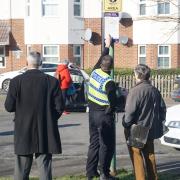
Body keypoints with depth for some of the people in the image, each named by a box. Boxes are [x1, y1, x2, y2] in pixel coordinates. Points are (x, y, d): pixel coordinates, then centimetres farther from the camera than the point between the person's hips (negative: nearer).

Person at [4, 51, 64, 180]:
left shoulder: (16, 81, -8)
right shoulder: (52, 81, -5)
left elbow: (9, 107, -6)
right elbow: (59, 107, -5)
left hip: (23, 132, 0)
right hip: (46, 131, 0)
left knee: (22, 170, 10)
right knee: (45, 168, 6)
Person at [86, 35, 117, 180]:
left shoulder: (95, 72, -1)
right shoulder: (109, 82, -21)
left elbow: (100, 60, 18)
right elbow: (113, 101, -22)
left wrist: (107, 46, 29)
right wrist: (110, 112, -2)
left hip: (92, 114, 7)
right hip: (104, 116, -7)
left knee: (94, 143, 15)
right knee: (107, 145, 3)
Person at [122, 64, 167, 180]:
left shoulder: (135, 91, -19)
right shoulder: (154, 90, 4)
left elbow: (130, 112, -21)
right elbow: (162, 108, 12)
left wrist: (126, 125, -7)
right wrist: (159, 123, 20)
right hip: (150, 131, 7)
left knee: (137, 157, 3)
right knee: (150, 155, 18)